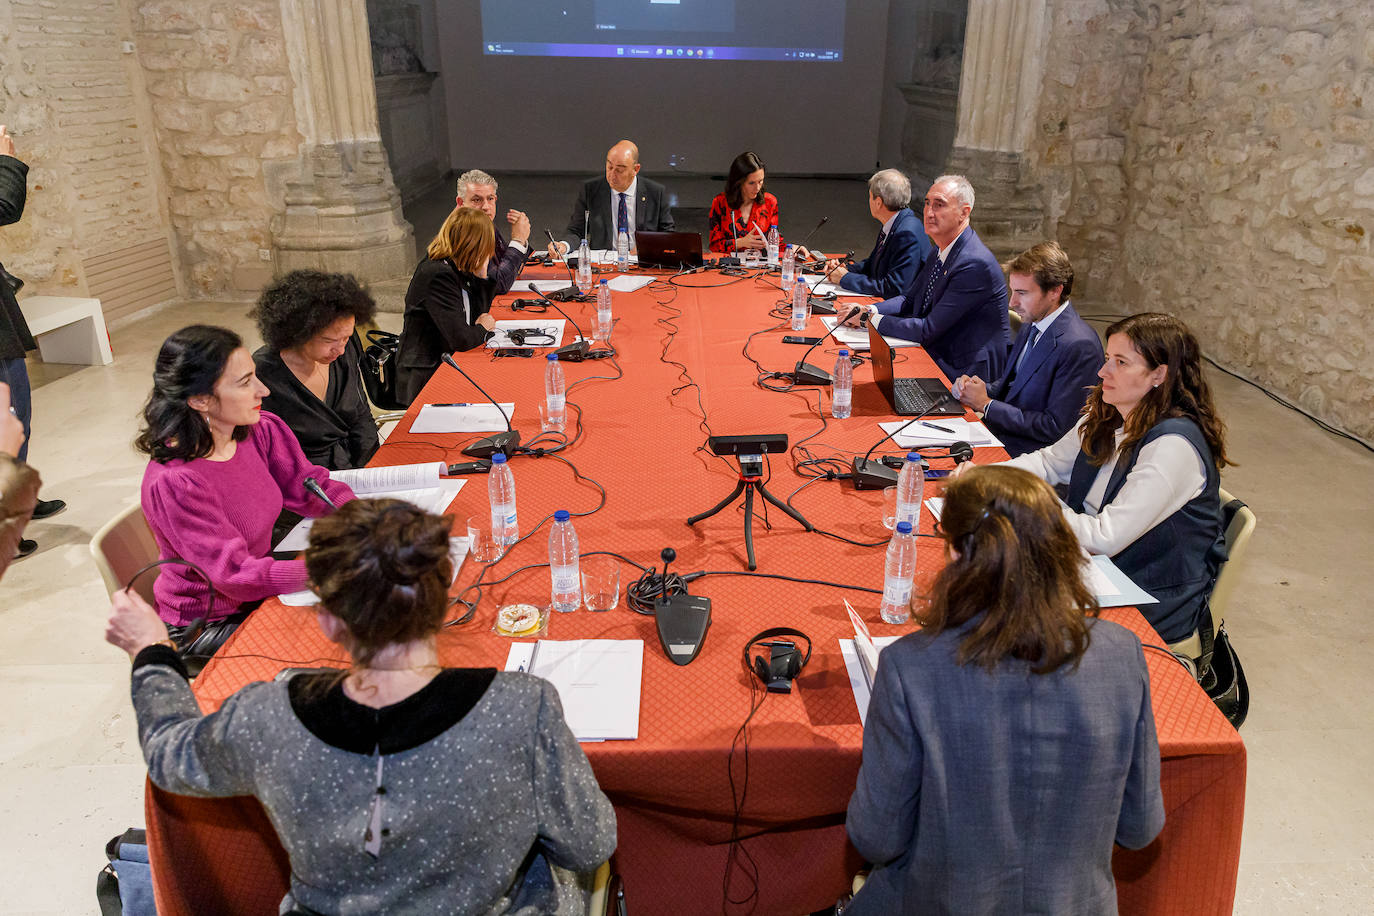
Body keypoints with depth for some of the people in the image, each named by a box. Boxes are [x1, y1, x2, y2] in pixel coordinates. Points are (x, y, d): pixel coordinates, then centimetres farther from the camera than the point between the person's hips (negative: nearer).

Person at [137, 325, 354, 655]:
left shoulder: (261, 431, -11)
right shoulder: (174, 484, -29)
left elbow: (311, 485, 2)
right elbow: (239, 576, -28)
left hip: (259, 595, 6)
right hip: (206, 626, -6)